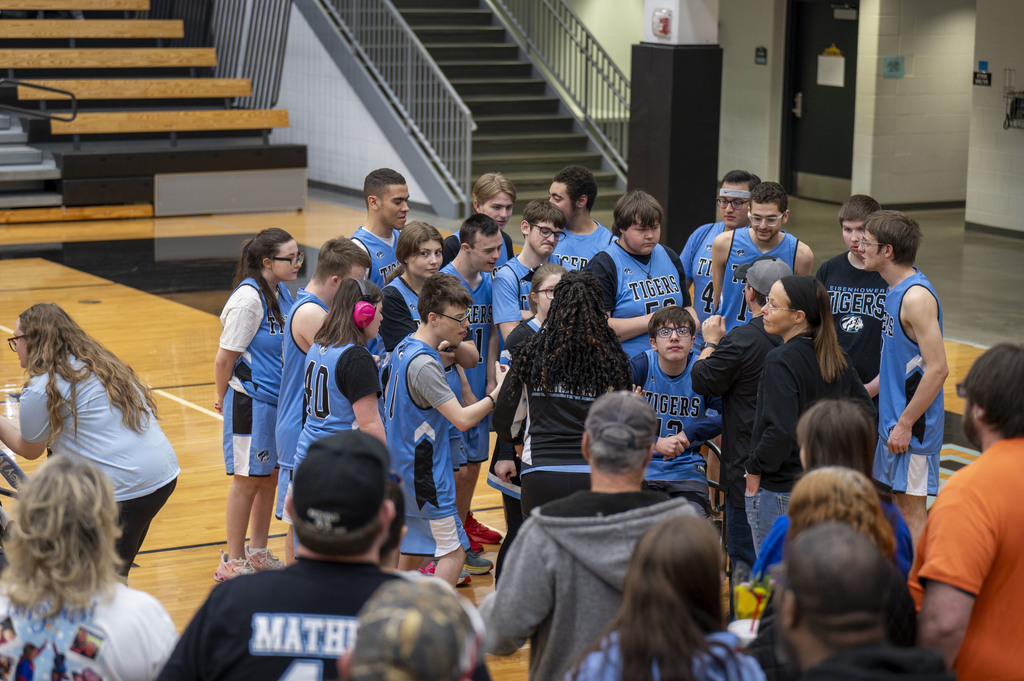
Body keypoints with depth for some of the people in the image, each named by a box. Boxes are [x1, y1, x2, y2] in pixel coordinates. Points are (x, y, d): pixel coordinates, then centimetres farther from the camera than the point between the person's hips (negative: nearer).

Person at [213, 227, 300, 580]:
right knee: (248, 480, 3)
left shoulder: (281, 292, 7)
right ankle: (232, 562, 15)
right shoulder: (248, 299, -20)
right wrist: (223, 399, -1)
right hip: (251, 401, -8)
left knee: (270, 477, 16)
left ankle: (258, 552, 30)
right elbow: (225, 357, -15)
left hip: (279, 399, 8)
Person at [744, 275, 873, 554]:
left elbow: (780, 431, -27)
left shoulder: (781, 361, -19)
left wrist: (755, 469, -12)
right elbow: (865, 409, 13)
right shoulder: (835, 356, 4)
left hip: (778, 490, -8)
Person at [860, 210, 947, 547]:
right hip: (894, 419, 10)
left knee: (912, 509, -3)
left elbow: (937, 369, -23)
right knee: (899, 505, 15)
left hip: (911, 428, -10)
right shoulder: (897, 289, 10)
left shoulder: (916, 296, -20)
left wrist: (905, 424, -21)